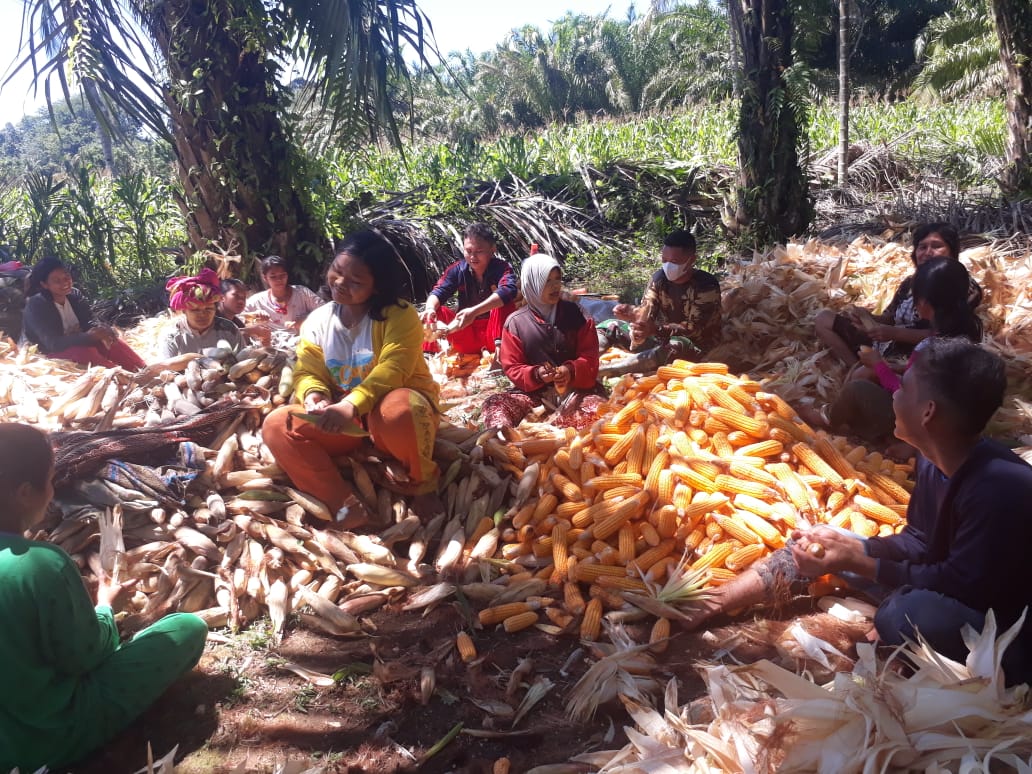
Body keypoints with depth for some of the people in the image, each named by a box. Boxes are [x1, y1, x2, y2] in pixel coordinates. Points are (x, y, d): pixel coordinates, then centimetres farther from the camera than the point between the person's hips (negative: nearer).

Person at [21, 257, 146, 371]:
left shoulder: (74, 294, 0)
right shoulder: (36, 305, -18)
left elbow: (88, 323, -4)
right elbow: (53, 343, -27)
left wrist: (100, 330, -30)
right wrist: (89, 336, -39)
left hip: (78, 342, 5)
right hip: (54, 352, -5)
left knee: (111, 340, -22)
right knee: (85, 351, -35)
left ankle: (143, 371, -40)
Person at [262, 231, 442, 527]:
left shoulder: (399, 315, -12)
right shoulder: (317, 321, 4)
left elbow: (392, 370, -24)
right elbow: (307, 372, 2)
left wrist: (352, 405, -39)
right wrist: (314, 396, -24)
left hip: (386, 411, -5)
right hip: (345, 423, 5)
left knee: (398, 410, -42)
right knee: (277, 425, -16)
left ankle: (423, 483, -10)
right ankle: (345, 502, -26)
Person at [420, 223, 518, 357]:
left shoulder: (502, 268, -12)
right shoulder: (457, 269, 0)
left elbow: (508, 290, -33)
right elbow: (438, 292, -11)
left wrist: (474, 311, -46)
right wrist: (430, 308, -36)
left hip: (492, 332, -3)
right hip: (467, 334, 3)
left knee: (503, 301, -27)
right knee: (434, 312, -15)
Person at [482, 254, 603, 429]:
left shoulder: (574, 314, 5)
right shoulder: (515, 322, 1)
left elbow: (590, 355, 4)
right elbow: (512, 367, 2)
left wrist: (571, 370, -17)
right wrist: (536, 374, -19)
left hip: (574, 388, 0)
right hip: (534, 391, 0)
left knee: (599, 408, -33)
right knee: (493, 403, -25)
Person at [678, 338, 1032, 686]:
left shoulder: (1000, 487, -34)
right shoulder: (933, 461, -6)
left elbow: (963, 586, -31)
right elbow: (919, 542, 4)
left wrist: (857, 561, -27)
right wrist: (849, 547, -12)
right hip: (944, 596, 9)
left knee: (904, 612, -42)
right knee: (814, 543, 2)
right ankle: (701, 608, -3)